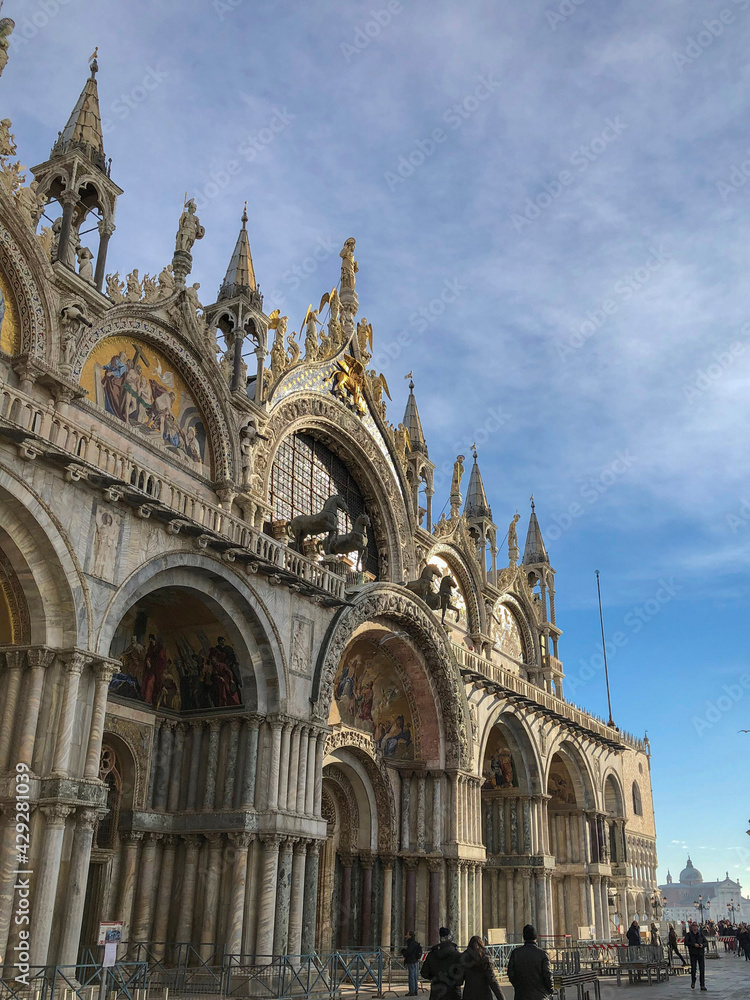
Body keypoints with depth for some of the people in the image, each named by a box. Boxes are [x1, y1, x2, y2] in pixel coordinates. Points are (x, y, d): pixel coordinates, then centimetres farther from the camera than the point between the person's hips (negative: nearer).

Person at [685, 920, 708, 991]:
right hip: (693, 954, -2)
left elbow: (706, 942, 8)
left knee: (702, 969, -5)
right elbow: (686, 942, -8)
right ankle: (693, 982, 23)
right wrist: (693, 944, -21)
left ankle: (702, 985, -1)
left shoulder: (701, 934, 11)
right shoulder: (688, 934, 4)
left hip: (701, 953, 2)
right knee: (693, 968, -4)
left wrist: (702, 945, -13)